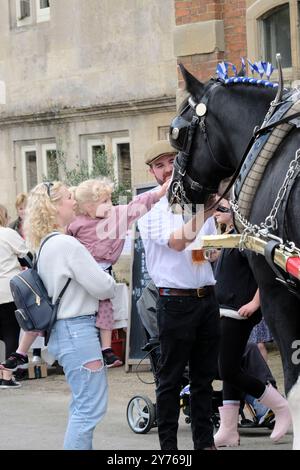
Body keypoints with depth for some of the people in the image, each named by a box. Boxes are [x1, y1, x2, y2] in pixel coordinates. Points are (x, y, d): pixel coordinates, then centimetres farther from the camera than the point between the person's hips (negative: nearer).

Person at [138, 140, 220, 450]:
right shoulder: (151, 209, -4)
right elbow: (176, 241, -22)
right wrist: (203, 215, -32)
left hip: (207, 298, 6)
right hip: (175, 302, -5)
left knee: (204, 377, 11)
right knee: (170, 380, -1)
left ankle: (205, 442, 17)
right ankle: (168, 446, 3)